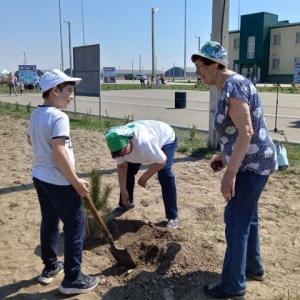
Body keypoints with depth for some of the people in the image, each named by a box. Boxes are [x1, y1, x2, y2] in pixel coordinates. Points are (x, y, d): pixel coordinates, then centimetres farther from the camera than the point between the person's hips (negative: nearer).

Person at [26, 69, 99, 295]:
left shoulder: (36, 114, 7)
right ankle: (73, 279, 10)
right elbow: (58, 153, -28)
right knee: (75, 225, 2)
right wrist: (76, 182, -22)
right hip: (58, 181, -9)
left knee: (49, 223, 21)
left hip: (39, 177, 9)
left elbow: (30, 140, 25)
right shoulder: (59, 117, -21)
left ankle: (50, 267, 36)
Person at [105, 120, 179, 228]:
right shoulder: (118, 145, -28)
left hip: (166, 138, -6)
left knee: (165, 175, -21)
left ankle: (173, 216, -10)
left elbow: (161, 161, -33)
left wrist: (144, 178, -21)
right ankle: (126, 204, 28)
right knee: (128, 171, 3)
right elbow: (122, 166, -12)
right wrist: (123, 190, -17)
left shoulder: (144, 143, -48)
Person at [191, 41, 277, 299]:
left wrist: (230, 172, -28)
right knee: (247, 217, 20)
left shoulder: (232, 86, -20)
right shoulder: (228, 86, 11)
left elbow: (246, 132, -27)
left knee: (236, 221, -4)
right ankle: (254, 268, 37)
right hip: (251, 162, 10)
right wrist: (225, 156, 19)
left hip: (253, 163, -10)